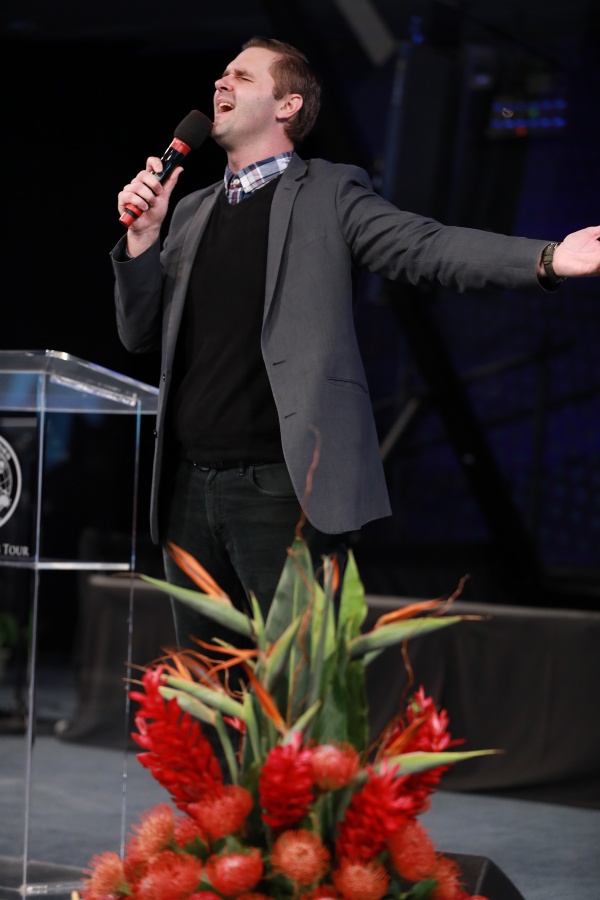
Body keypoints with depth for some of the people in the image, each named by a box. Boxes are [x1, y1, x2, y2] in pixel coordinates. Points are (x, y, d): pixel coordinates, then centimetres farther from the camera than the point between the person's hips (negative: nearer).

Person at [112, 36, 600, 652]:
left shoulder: (328, 194, 3)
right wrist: (143, 236, 1)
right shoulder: (191, 213, 19)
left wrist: (547, 258, -27)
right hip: (189, 486, 6)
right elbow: (139, 335, 18)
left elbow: (427, 247, -11)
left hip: (282, 487, -5)